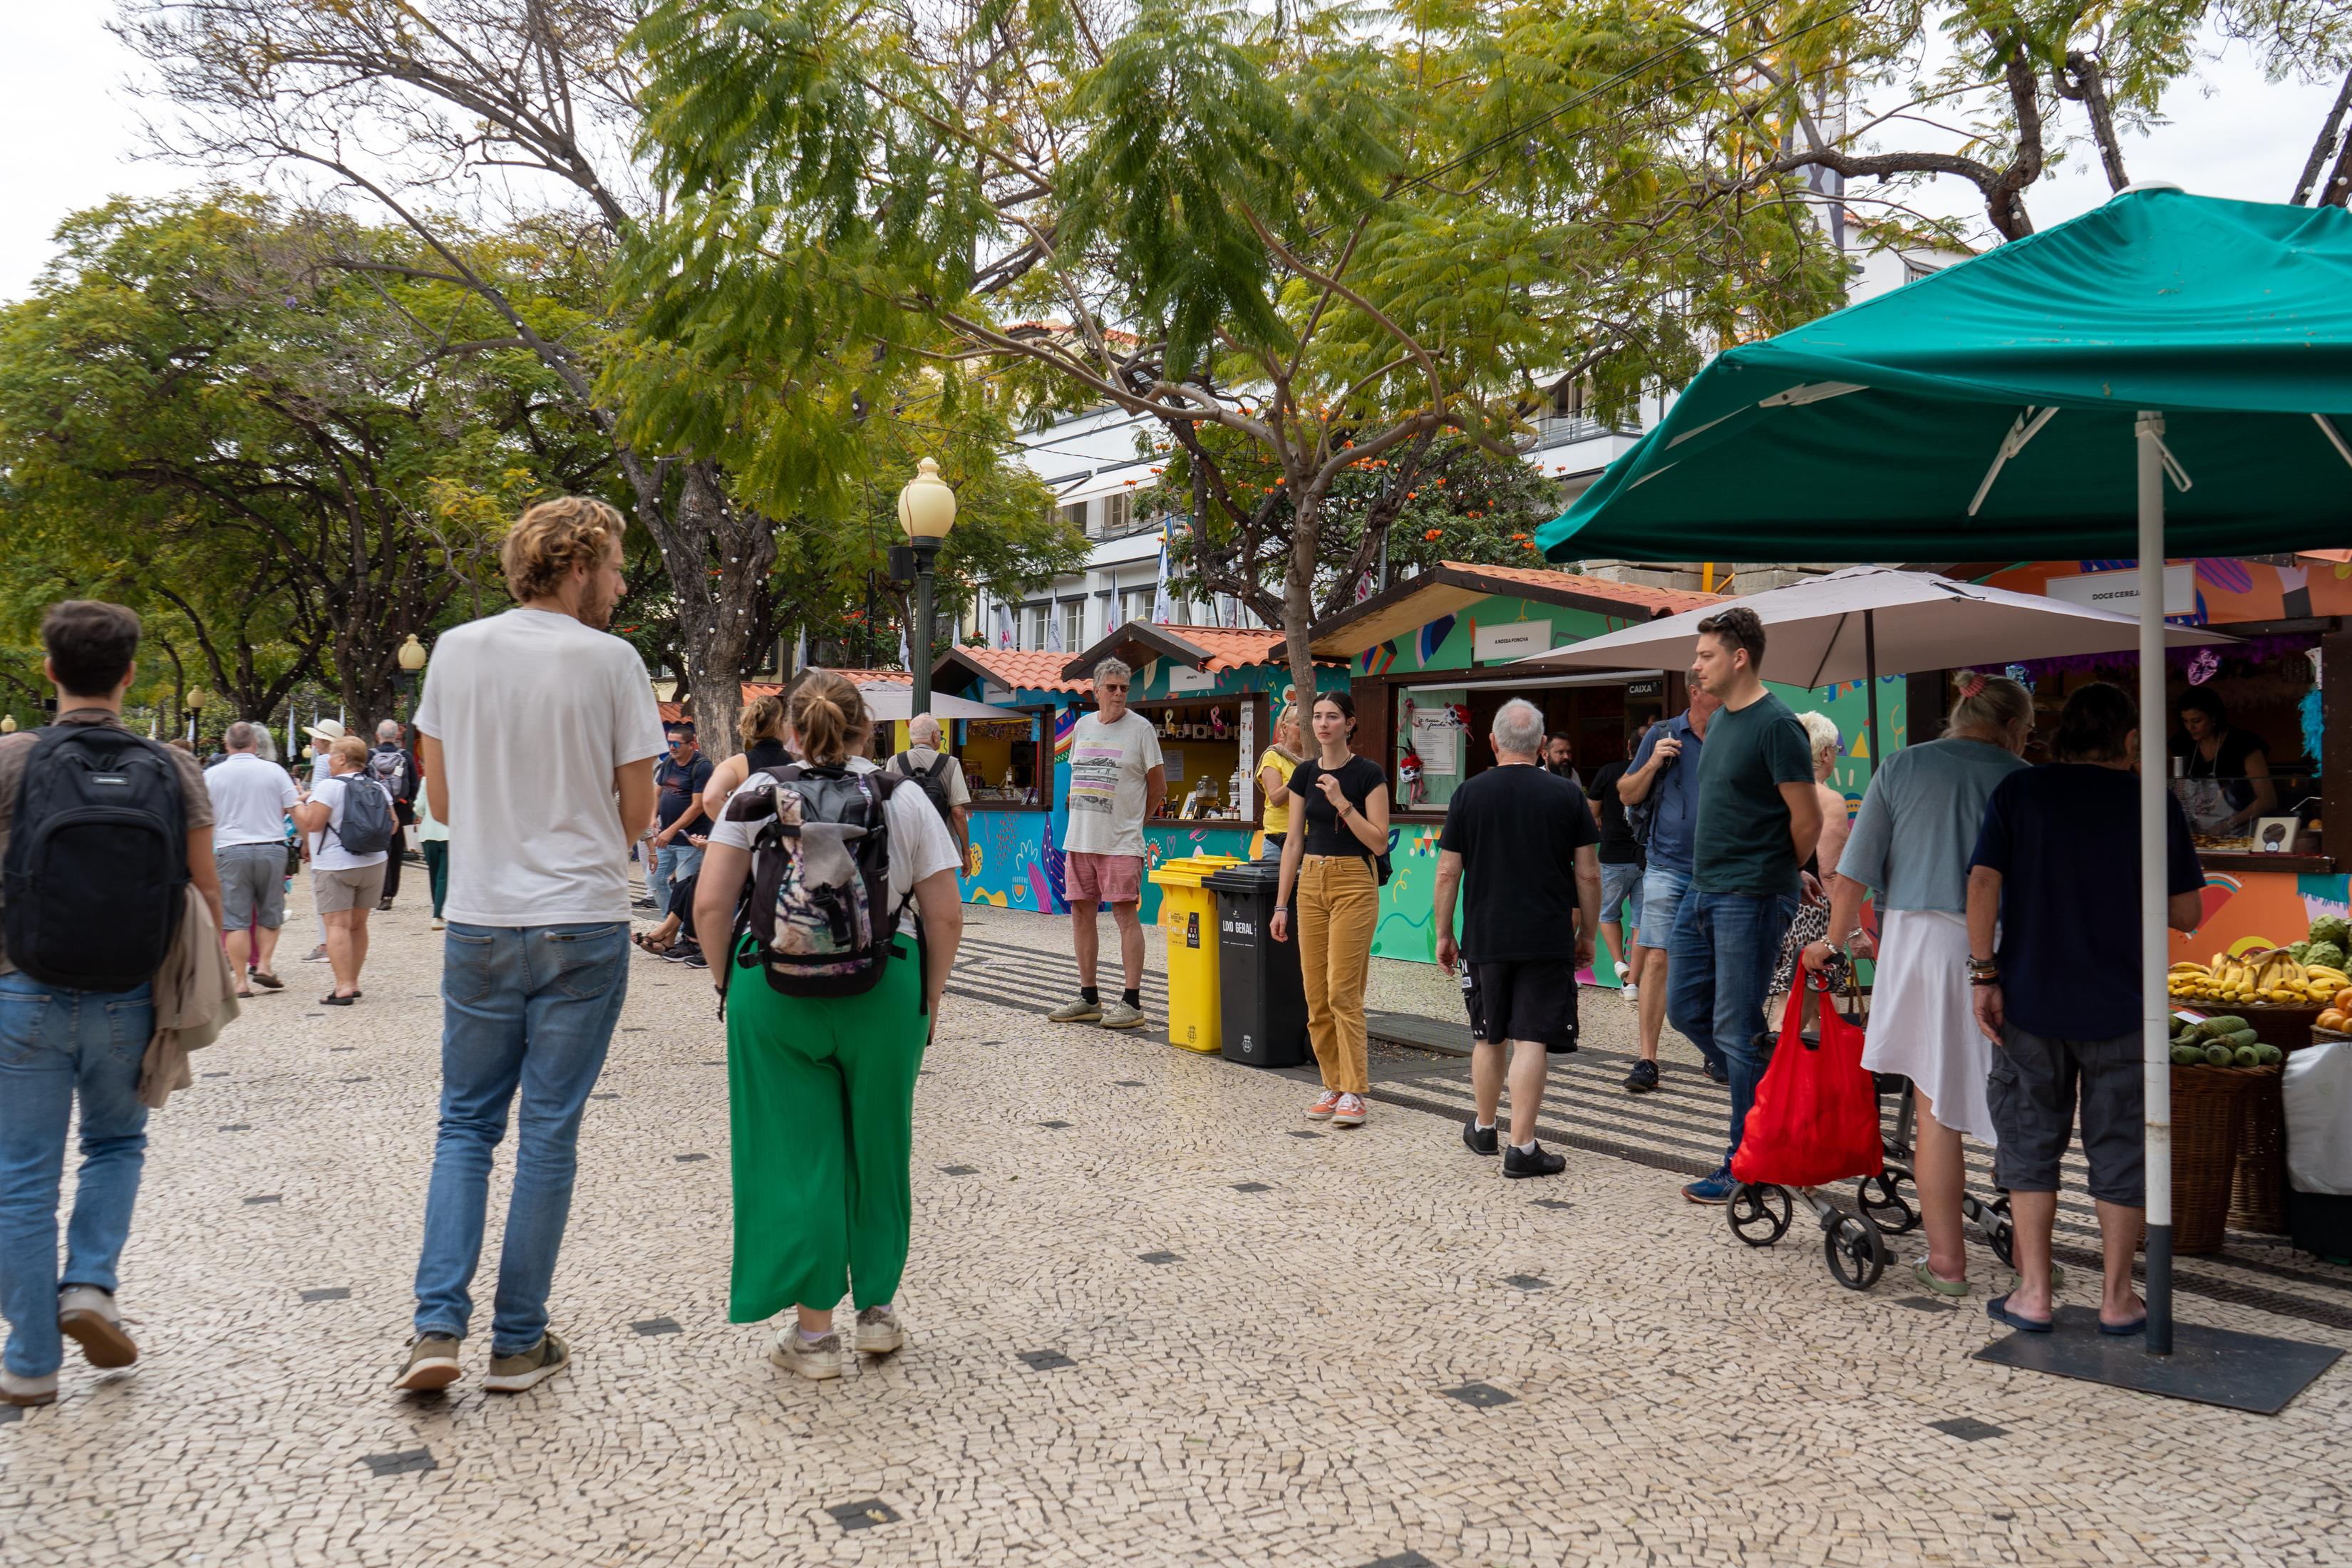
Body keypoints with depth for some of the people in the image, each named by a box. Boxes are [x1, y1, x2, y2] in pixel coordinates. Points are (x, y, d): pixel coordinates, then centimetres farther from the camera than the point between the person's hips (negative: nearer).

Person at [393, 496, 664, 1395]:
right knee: (549, 1133, 6)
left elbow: (441, 798, 9)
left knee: (466, 1124, 15)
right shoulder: (610, 661, -8)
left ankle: (438, 1325, 7)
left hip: (480, 922, 3)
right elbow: (636, 812, -4)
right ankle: (519, 1343, 15)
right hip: (582, 924, -3)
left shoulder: (456, 651, 4)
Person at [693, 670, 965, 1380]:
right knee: (877, 1148, 16)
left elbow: (711, 907, -3)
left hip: (774, 990, -1)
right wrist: (929, 1002, 11)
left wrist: (728, 983, 10)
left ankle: (814, 1332, 15)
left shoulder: (756, 795, 3)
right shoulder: (906, 797, 4)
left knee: (797, 1154, 8)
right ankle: (877, 1309, 30)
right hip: (883, 991, 1)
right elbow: (946, 917, 2)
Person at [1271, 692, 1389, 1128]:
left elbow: (1379, 843, -10)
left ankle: (1354, 1091, -1)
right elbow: (1295, 839, 11)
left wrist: (1343, 803, -20)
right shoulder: (1305, 772, 8)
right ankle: (1333, 1084, 16)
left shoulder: (1368, 773, -7)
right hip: (1311, 883, 5)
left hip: (1354, 883, -5)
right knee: (1315, 994, 5)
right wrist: (1281, 904, 8)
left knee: (1343, 991, -9)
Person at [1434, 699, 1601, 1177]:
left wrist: (1443, 934, 12)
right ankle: (1522, 1148, -2)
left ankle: (1483, 1129, 32)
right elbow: (1588, 875, 0)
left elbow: (1447, 874, 2)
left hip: (1484, 937, 2)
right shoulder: (1567, 794, -1)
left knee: (1489, 1037, 16)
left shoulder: (1469, 794, 0)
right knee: (1530, 1040, -2)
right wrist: (1587, 934, 11)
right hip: (1547, 939, -1)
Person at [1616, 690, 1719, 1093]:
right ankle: (1647, 1061, -3)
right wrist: (1653, 764, -9)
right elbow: (1627, 796, 7)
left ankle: (1712, 1053, 23)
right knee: (1657, 958, -6)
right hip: (1667, 865, -2)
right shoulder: (1663, 736, 4)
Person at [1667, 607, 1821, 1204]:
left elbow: (1808, 821, -13)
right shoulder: (1720, 721, 13)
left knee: (1736, 1031, -2)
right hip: (1703, 892, 9)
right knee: (1686, 1009, 14)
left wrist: (1770, 879, 0)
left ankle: (1744, 1166, 9)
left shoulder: (1776, 725, -14)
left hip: (1749, 900, -9)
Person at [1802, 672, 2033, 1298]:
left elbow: (1852, 875, 3)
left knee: (1936, 1109, 6)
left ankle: (1946, 1262, 10)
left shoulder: (1902, 767, 7)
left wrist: (1836, 942, 17)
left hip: (1920, 941, 0)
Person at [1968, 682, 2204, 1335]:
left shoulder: (2019, 792, -2)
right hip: (2120, 1009, 0)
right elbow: (2187, 914, 2)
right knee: (2120, 1149, 11)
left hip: (2031, 1002, 0)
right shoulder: (2155, 805, -1)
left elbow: (1982, 884, -10)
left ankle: (2033, 1293, 13)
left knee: (2029, 1143, 10)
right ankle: (2117, 1298, 18)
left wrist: (1985, 975, -5)